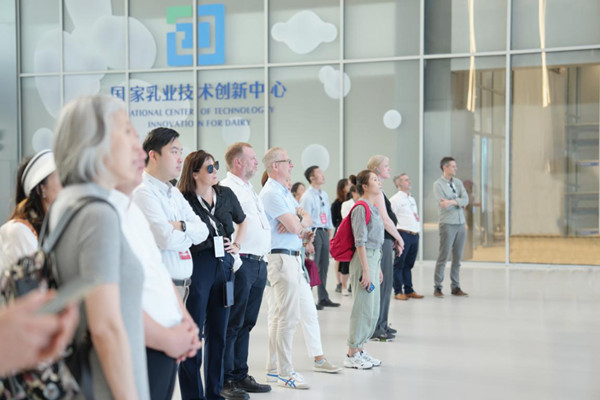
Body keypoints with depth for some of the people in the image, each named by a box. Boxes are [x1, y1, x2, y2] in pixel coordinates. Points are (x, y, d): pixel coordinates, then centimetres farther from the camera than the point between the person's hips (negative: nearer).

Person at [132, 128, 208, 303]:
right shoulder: (143, 192, -11)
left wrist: (182, 226, -10)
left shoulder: (175, 193, 18)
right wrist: (189, 235, 0)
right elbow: (166, 239, -20)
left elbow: (202, 231, 11)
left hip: (181, 285, 8)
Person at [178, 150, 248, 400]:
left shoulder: (225, 194, 8)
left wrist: (236, 246, 12)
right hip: (197, 268, -6)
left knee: (218, 332, 13)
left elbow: (242, 221, 25)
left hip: (224, 266, 6)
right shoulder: (184, 200, -10)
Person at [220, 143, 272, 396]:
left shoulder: (250, 190, 22)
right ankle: (227, 377, 5)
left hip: (259, 264, 9)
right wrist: (234, 258, -21)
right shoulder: (227, 189, -9)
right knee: (233, 324, -2)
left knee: (246, 323, 13)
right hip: (242, 263, -9)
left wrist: (263, 259, 15)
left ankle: (240, 374, 20)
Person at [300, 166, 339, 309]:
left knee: (324, 265, 13)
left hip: (324, 232, 8)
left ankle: (323, 298, 22)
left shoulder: (324, 195, 14)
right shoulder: (307, 196, -12)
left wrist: (329, 231, 15)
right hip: (313, 232, -8)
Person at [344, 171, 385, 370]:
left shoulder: (373, 208, 15)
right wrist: (366, 270, -20)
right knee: (363, 309, -5)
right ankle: (351, 355, 3)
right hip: (363, 260, -10)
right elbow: (360, 242, -18)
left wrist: (378, 268, 20)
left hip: (374, 259, 10)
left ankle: (360, 349, 21)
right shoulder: (361, 208, -14)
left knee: (373, 310, 13)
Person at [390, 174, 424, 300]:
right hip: (403, 234, -7)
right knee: (399, 264, -2)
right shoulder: (395, 199, -4)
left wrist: (418, 231, 19)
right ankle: (398, 292, 2)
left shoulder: (412, 199, 21)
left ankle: (409, 290, 17)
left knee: (409, 264, 11)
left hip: (415, 235, 7)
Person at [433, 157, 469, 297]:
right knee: (443, 256, -5)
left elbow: (466, 200, -3)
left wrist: (453, 202, -18)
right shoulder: (438, 184, -5)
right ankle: (437, 287, 3)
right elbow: (444, 204, -15)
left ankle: (456, 287, 13)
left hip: (461, 223, 6)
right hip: (448, 224, -5)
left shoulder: (458, 182, 12)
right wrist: (459, 203, -7)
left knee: (457, 257, 7)